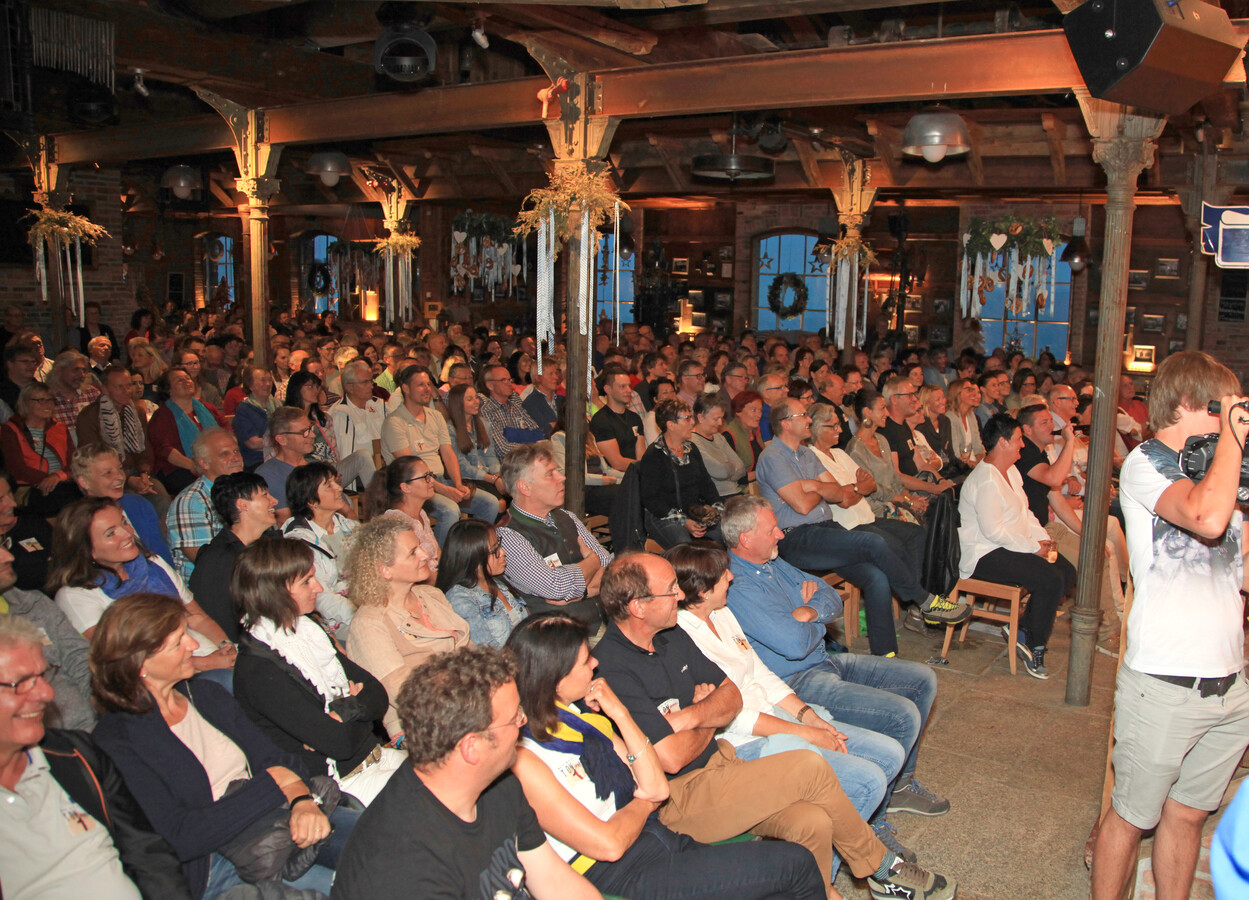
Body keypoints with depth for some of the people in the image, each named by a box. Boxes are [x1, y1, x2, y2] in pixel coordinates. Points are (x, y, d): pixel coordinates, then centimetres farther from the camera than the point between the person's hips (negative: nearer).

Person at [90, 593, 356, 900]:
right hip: (214, 865, -7)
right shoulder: (116, 741, -11)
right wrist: (273, 784, -16)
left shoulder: (206, 693, 11)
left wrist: (302, 798, -16)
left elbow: (273, 757, 7)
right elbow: (179, 839, -18)